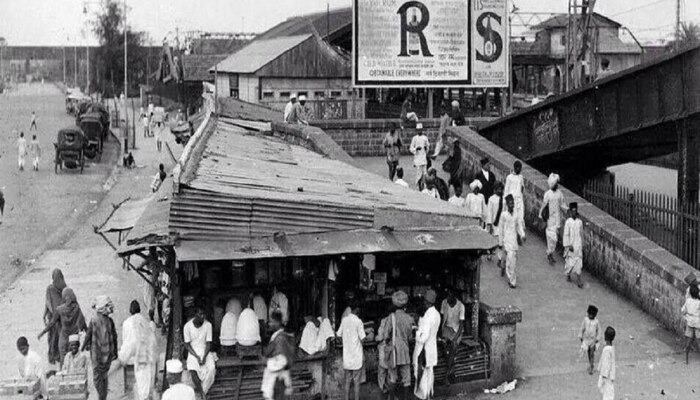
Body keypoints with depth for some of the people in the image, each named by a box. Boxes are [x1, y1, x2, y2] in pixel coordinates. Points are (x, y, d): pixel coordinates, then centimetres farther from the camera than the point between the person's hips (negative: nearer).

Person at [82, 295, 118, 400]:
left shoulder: (93, 321, -13)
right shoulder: (110, 321, -4)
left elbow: (88, 336, -8)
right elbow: (114, 337, 2)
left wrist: (83, 348, 9)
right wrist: (115, 351, 12)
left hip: (97, 353, -4)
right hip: (108, 353, 4)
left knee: (97, 377, 6)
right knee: (105, 376, 18)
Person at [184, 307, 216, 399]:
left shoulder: (208, 325, -8)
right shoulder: (187, 326, -11)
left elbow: (208, 343, -4)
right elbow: (187, 344, -5)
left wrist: (204, 357, -19)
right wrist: (196, 357, -17)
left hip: (205, 350, 1)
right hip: (193, 351, -1)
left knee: (212, 368, -28)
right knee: (192, 370, -30)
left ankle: (202, 389, -13)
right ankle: (202, 393, -14)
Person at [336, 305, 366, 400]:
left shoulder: (344, 320, 2)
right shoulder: (358, 321, -13)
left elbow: (339, 335, 7)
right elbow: (362, 338, -13)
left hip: (346, 354, 5)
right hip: (357, 355, -5)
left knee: (347, 381, 11)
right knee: (357, 382, 2)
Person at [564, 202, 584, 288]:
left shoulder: (580, 222, 1)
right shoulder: (568, 222, -10)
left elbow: (581, 234, 12)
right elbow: (566, 235, -10)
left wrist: (582, 244, 16)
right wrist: (568, 245, -15)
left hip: (578, 245, 3)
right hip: (570, 244, -3)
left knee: (579, 261, -1)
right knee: (569, 261, 7)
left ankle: (578, 280, -2)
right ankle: (568, 274, 33)